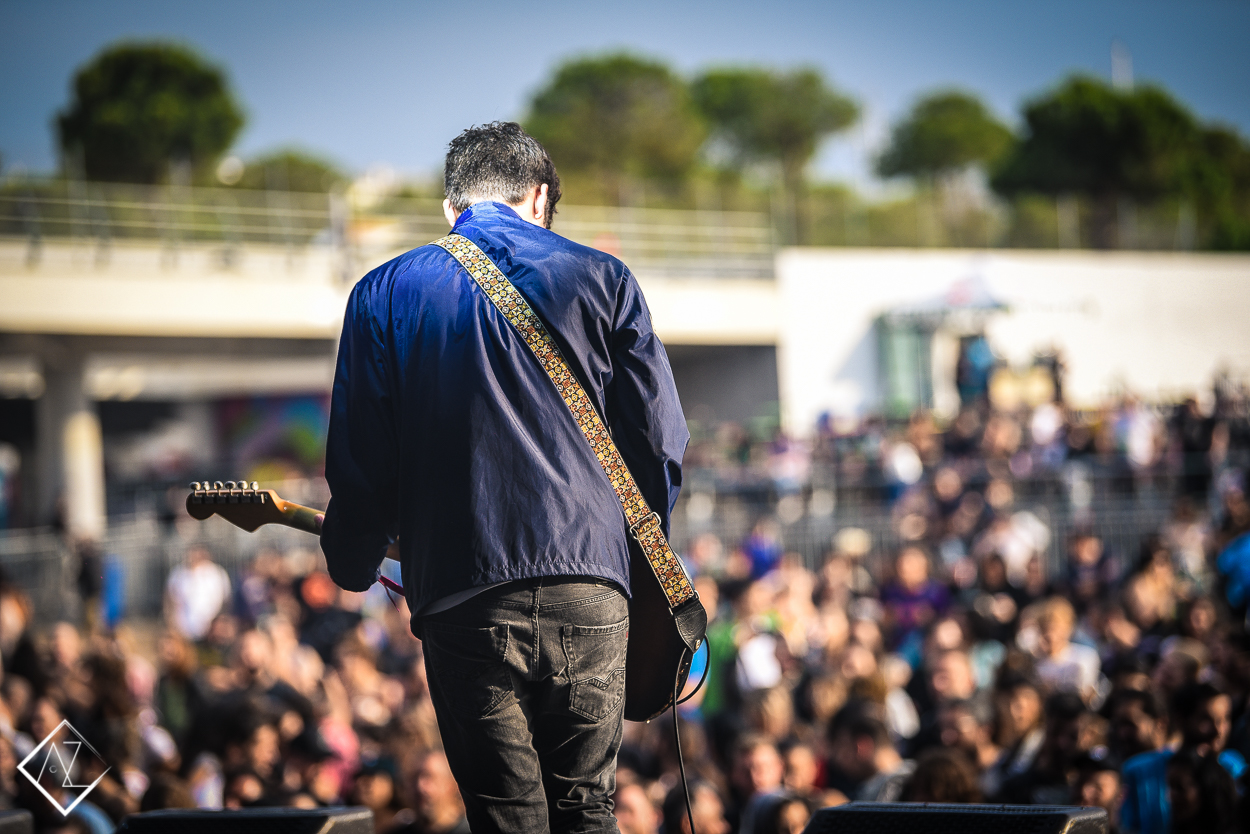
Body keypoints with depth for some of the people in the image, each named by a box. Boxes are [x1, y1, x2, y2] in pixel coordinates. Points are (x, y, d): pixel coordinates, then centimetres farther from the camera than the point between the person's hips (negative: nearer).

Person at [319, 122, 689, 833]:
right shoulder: (601, 278, 7)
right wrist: (641, 550, 23)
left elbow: (360, 467, 5)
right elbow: (663, 442, 6)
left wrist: (353, 571, 23)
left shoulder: (382, 296, 7)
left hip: (462, 604, 0)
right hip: (588, 592, 0)